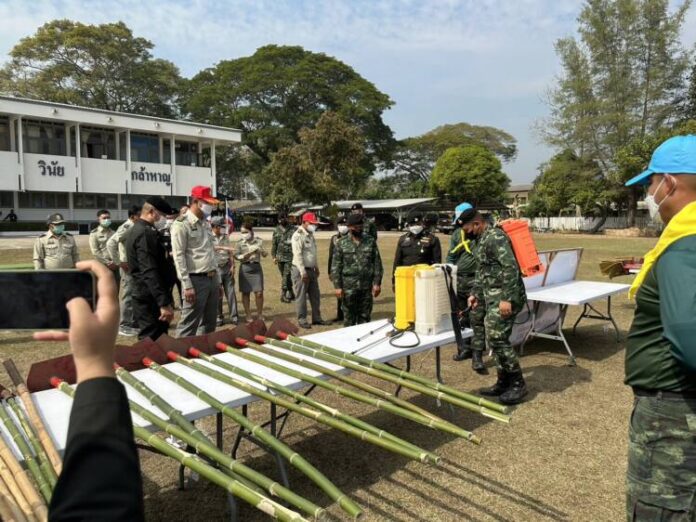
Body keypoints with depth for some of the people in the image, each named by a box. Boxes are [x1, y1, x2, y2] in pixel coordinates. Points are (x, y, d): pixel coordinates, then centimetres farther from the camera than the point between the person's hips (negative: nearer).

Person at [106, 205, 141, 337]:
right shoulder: (127, 227, -15)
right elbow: (110, 243, -25)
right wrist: (119, 262, -21)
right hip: (129, 267, -8)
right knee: (128, 296, -3)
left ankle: (134, 322, 25)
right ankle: (123, 326, 5)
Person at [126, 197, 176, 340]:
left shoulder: (137, 230, 16)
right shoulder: (146, 233, -17)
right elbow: (150, 272, -26)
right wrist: (164, 303, -28)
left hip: (145, 297, 11)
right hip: (150, 299, -11)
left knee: (149, 340, 17)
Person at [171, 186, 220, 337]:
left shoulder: (206, 224, 16)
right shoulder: (181, 224, -9)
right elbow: (178, 256, -14)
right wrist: (187, 285, -19)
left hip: (212, 279, 8)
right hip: (196, 280, -8)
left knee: (209, 326, 14)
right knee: (188, 327, -4)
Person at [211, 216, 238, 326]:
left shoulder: (226, 237, 11)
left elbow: (230, 252, 10)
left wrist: (232, 266, 2)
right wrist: (224, 248, -36)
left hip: (227, 267, 3)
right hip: (216, 268, -3)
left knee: (230, 292, 2)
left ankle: (234, 316, 7)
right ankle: (219, 317, 15)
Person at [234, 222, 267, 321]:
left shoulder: (258, 241, 3)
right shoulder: (239, 243, 1)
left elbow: (265, 254, -2)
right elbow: (236, 256, -4)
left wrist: (260, 250, -23)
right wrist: (248, 254, -20)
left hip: (256, 267, 0)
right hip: (245, 268, 0)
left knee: (259, 292, -2)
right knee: (246, 293, 5)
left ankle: (259, 314, 14)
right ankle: (248, 315, 17)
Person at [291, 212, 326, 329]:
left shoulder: (310, 235, 13)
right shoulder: (298, 235, -15)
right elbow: (297, 255, -21)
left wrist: (316, 267, 19)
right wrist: (303, 272, -23)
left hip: (311, 269, 9)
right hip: (301, 270, -9)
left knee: (315, 295, 13)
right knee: (301, 296, 0)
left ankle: (316, 318, 22)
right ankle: (302, 319, 10)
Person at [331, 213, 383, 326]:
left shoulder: (370, 241, 5)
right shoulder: (342, 243, 1)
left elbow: (377, 263, 4)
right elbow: (335, 266, 0)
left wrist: (377, 283, -3)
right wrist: (337, 286, -6)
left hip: (367, 287, 1)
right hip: (349, 287, -1)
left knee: (365, 317, 9)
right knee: (349, 318, 6)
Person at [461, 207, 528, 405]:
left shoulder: (496, 237, -15)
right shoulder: (482, 240, 17)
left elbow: (511, 268, -23)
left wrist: (507, 299, -26)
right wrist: (475, 293, 20)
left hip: (504, 297, -10)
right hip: (492, 296, 10)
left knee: (497, 338, -10)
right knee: (493, 338, 11)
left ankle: (518, 384, 4)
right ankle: (504, 382, 22)